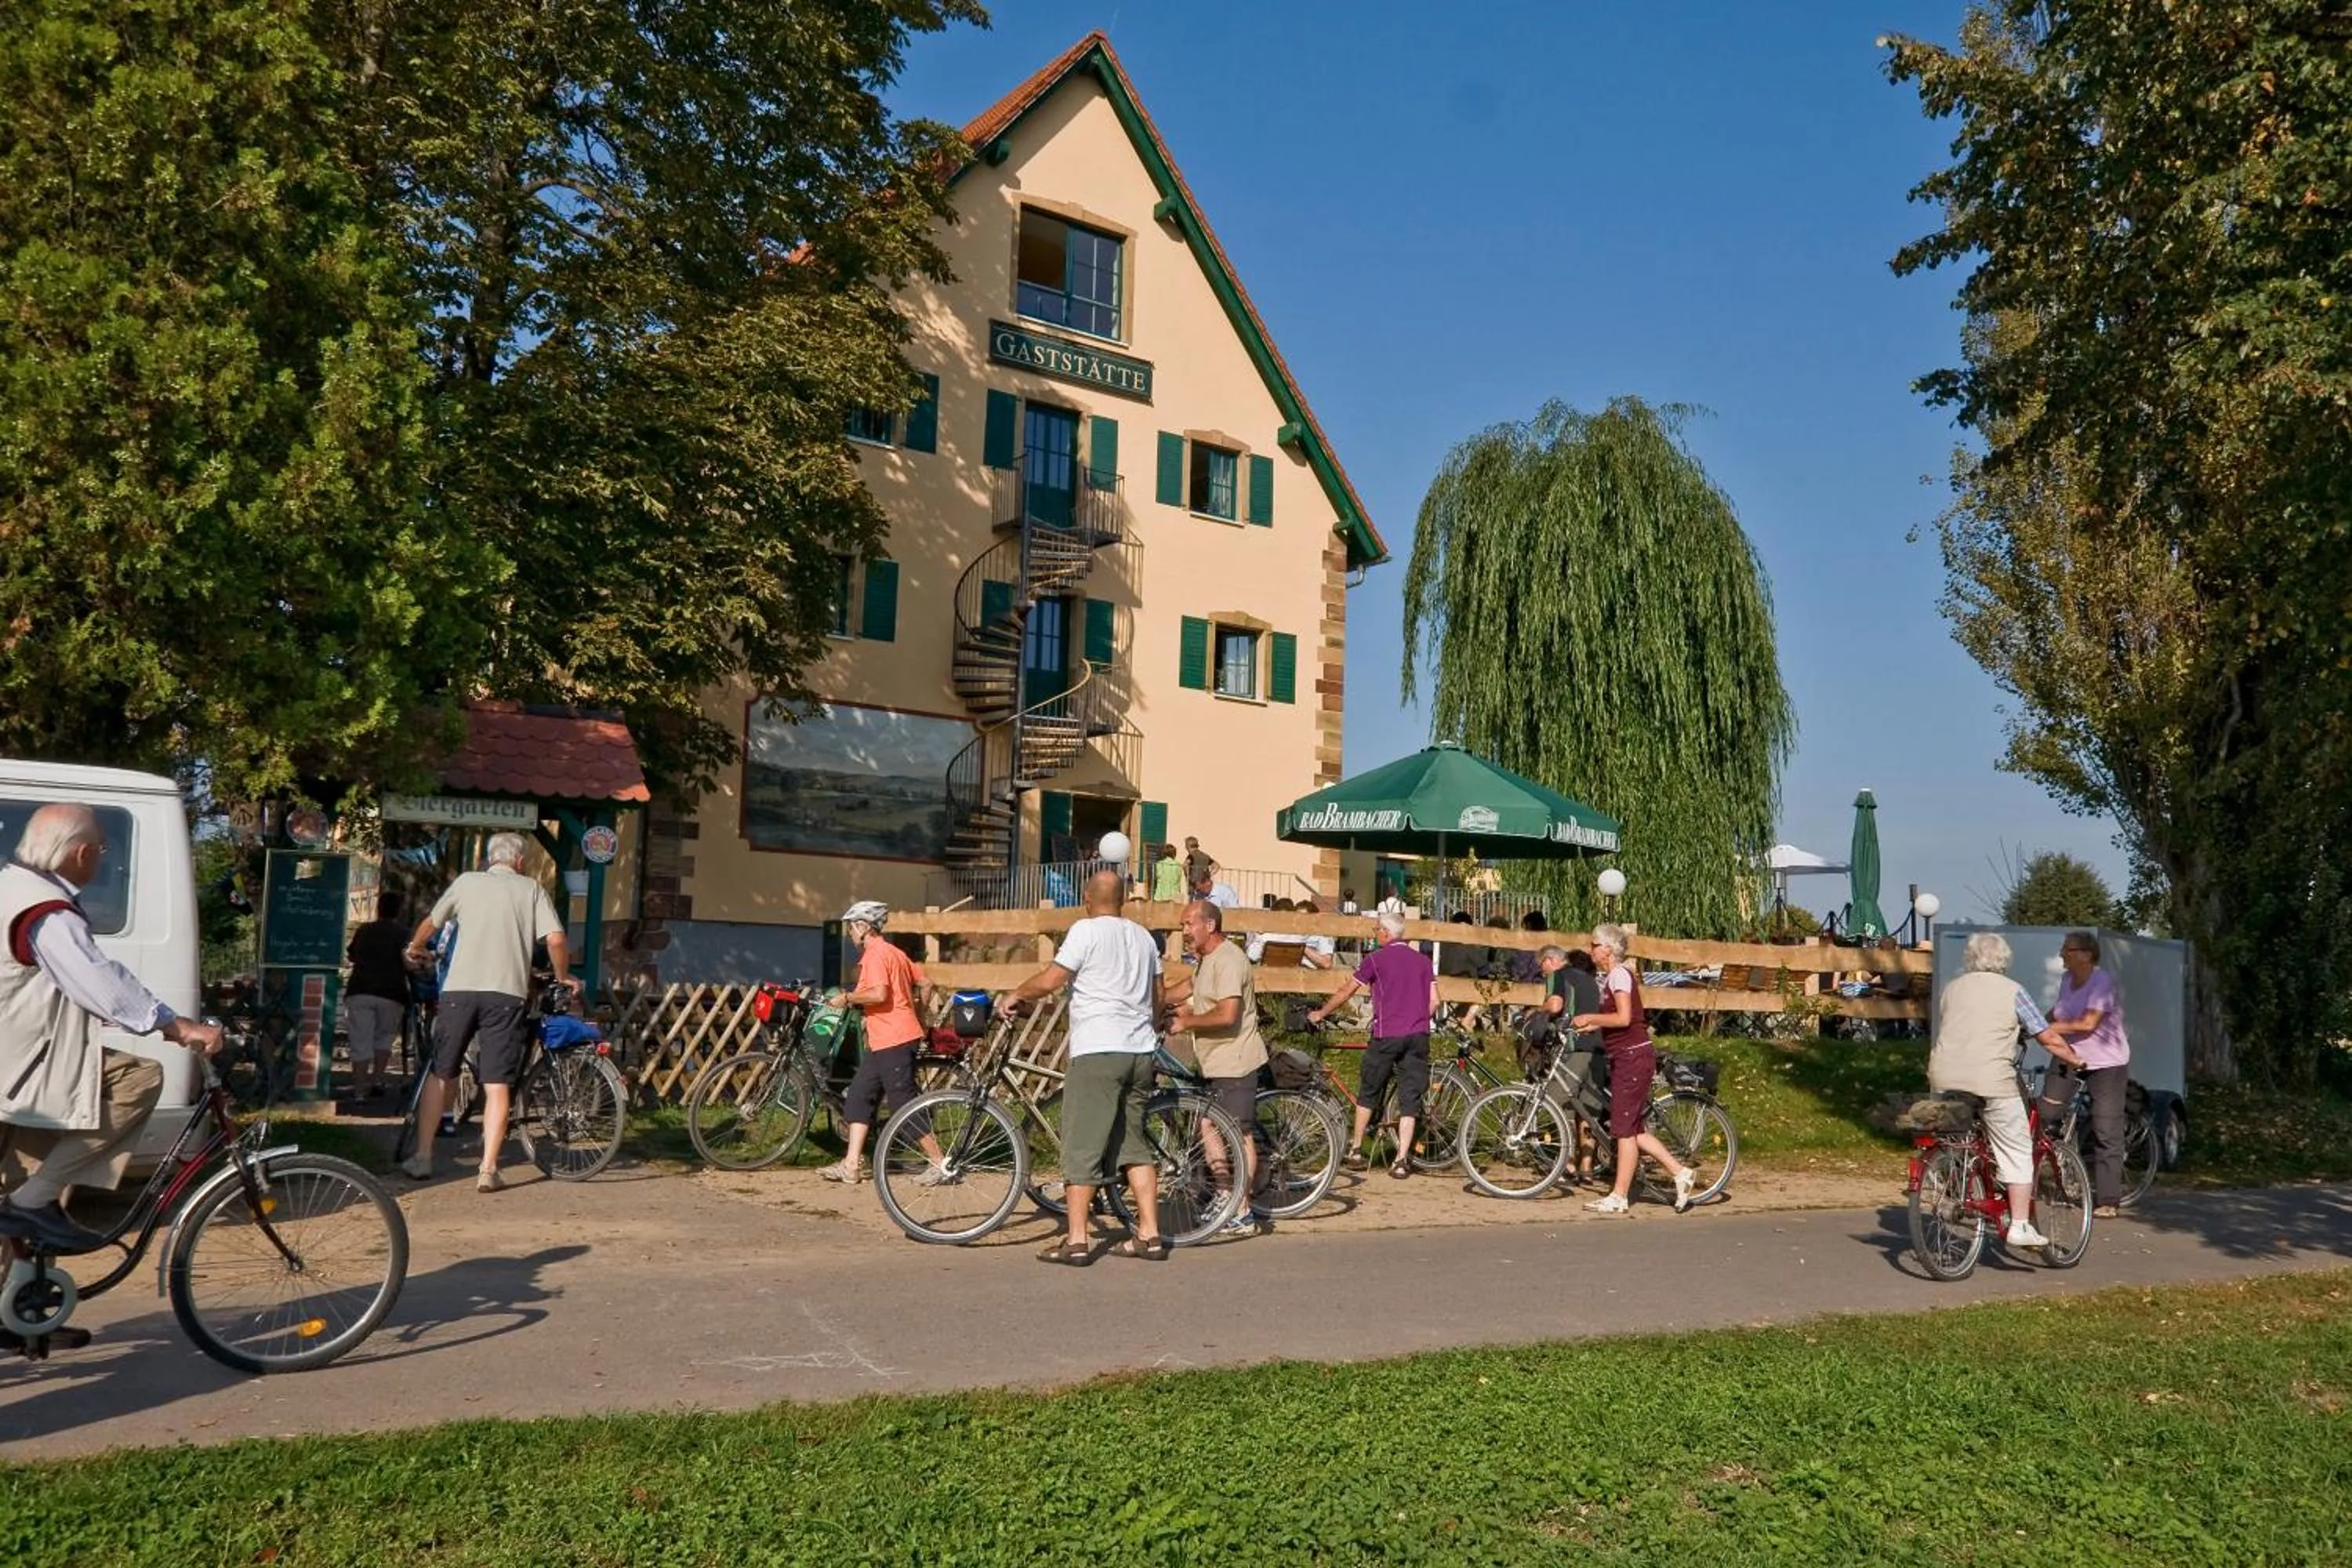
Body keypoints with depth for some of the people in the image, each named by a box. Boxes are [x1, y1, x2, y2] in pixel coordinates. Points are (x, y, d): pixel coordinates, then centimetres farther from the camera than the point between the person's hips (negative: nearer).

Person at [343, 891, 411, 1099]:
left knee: (361, 1043, 1)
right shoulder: (403, 933, 5)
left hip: (359, 992, 2)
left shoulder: (363, 931, 15)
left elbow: (350, 955, 27)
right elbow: (408, 960, -12)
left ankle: (359, 1090, -5)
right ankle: (377, 1080, 6)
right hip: (391, 995, -2)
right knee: (384, 1037, 16)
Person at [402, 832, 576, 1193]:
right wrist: (562, 977, 15)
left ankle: (422, 1158, 20)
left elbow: (429, 924, 22)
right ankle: (488, 1170, -5)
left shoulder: (467, 882, 12)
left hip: (459, 989, 2)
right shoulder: (531, 889, 9)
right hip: (507, 993, -1)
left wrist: (415, 950, 44)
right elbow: (556, 940, -2)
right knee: (498, 1085, 0)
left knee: (440, 1075, 15)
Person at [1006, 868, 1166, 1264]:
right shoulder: (1144, 937, 15)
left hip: (1097, 1052, -7)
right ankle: (1149, 1235, 13)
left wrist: (1016, 995, 7)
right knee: (1134, 1144, 14)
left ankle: (1076, 1241, -2)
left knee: (1082, 1146, -2)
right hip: (1140, 1051, 7)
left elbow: (1049, 980, -11)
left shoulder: (1087, 931, -5)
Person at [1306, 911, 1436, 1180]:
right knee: (1410, 1098, 5)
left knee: (1368, 1093, 12)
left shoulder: (1377, 958, 1)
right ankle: (1402, 1160, 1)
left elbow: (1345, 991, 5)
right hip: (1418, 1036, 3)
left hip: (1386, 1034, -3)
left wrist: (1320, 1014, 17)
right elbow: (1434, 1001, 7)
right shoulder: (1422, 960, 12)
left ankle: (1355, 1150, 18)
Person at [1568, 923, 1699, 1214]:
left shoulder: (1619, 975, -13)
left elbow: (1623, 1018, -23)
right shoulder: (1614, 976, 16)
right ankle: (1681, 1172, 15)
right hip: (1627, 1058, 10)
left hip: (1633, 1057, -10)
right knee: (1632, 1129, 11)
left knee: (1624, 1129, -4)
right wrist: (1583, 1026, 13)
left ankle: (1619, 1197, 2)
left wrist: (1589, 1018, -14)